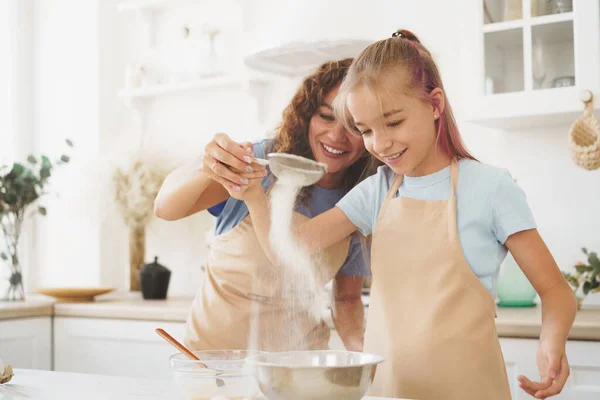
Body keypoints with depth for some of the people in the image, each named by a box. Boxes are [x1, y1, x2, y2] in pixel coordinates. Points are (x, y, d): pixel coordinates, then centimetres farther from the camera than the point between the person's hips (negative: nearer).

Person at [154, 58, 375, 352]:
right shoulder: (262, 161, -10)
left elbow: (347, 298, 8)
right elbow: (166, 208, -20)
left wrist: (360, 348, -12)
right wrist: (203, 170, -40)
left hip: (298, 356, 3)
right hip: (215, 347, -3)